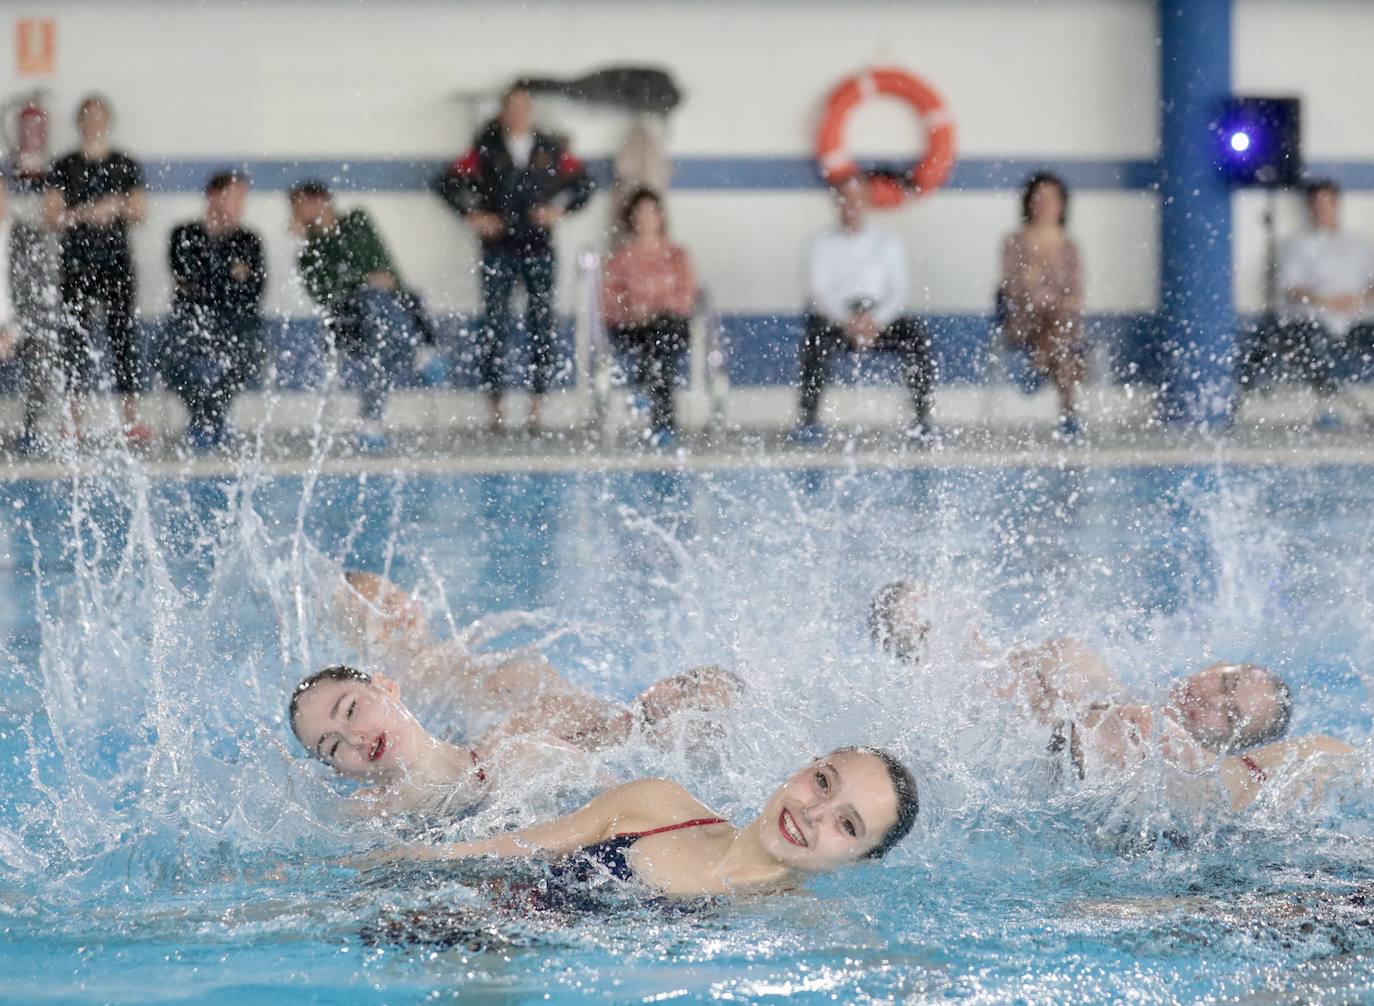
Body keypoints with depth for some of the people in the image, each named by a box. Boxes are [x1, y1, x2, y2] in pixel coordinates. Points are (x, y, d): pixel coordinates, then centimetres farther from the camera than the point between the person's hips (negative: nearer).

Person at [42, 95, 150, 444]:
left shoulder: (126, 166, 8)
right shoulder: (65, 167, 5)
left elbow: (140, 213, 5)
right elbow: (51, 216, -1)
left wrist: (116, 207, -14)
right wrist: (86, 213, -15)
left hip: (116, 260, 0)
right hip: (77, 261, 0)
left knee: (123, 333, -2)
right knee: (77, 336, -2)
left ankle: (131, 418, -1)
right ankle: (75, 417, 2)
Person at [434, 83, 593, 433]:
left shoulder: (551, 150, 7)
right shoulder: (486, 150, 2)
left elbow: (583, 183, 13)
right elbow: (447, 183, 3)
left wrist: (561, 210, -1)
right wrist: (472, 215, -5)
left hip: (539, 247, 2)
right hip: (499, 248, -2)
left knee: (542, 325, -1)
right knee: (494, 328, -3)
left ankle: (538, 404, 3)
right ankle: (495, 407, 1)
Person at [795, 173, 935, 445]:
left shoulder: (887, 243, 14)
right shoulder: (823, 244, 9)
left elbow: (899, 292, 3)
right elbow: (818, 291, -4)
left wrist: (876, 320, -18)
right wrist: (846, 321, -23)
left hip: (879, 318, 1)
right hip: (834, 316, -1)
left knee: (917, 336, -28)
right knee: (816, 339, -36)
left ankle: (921, 420, -25)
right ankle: (807, 420, -32)